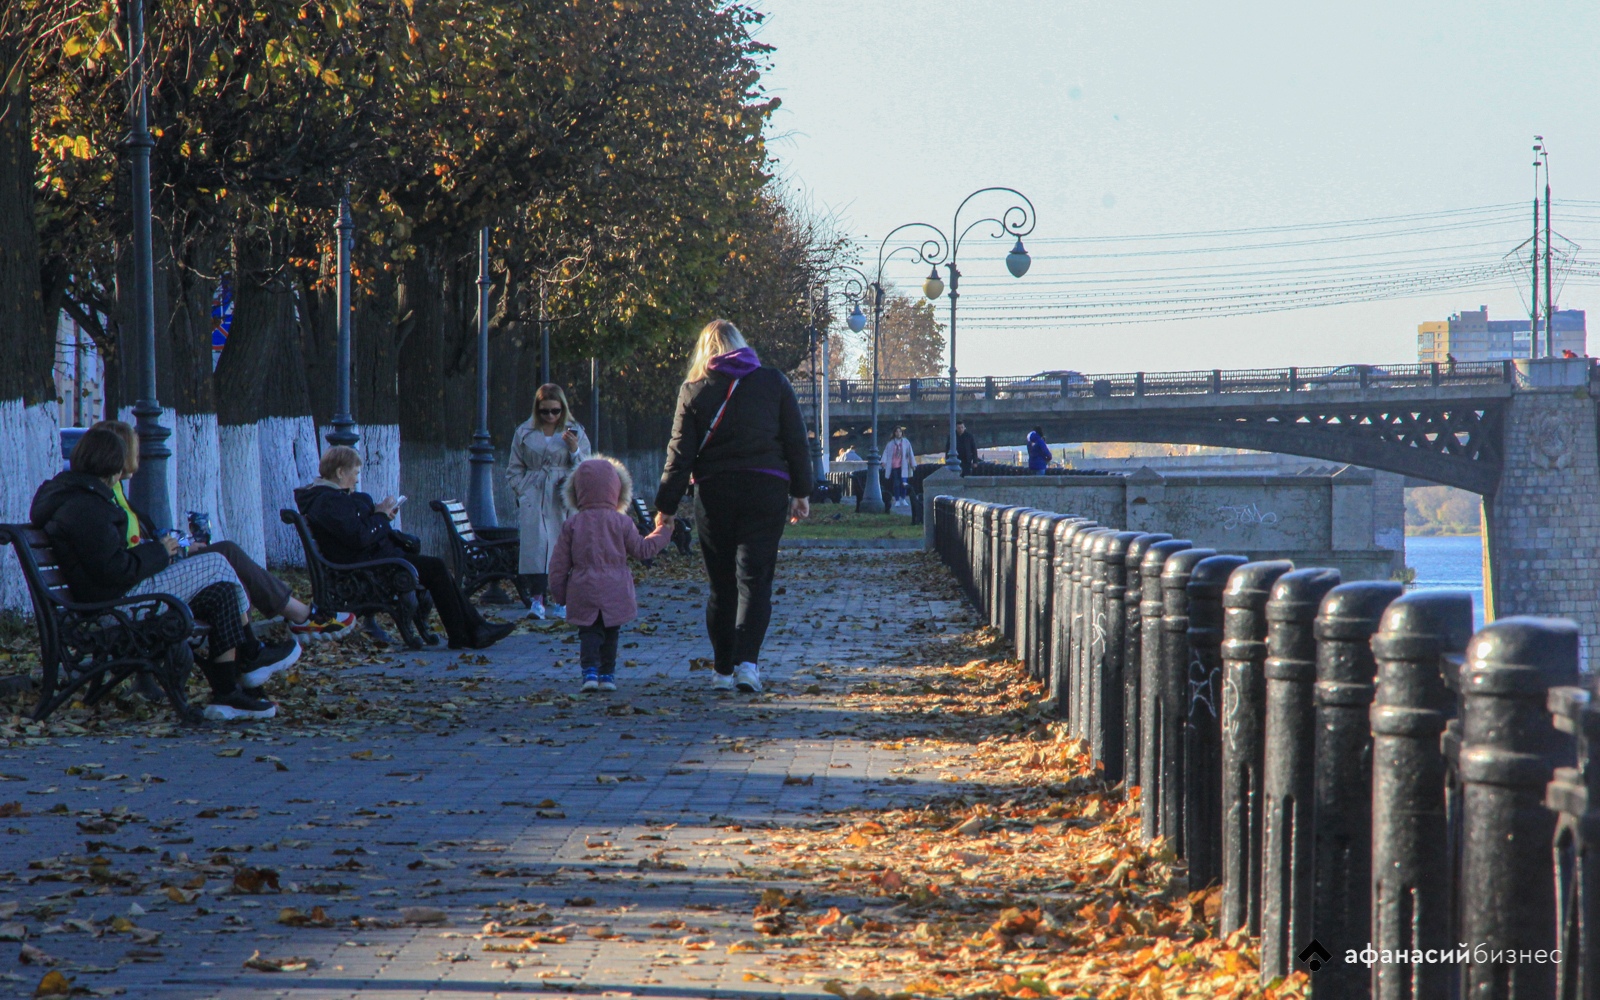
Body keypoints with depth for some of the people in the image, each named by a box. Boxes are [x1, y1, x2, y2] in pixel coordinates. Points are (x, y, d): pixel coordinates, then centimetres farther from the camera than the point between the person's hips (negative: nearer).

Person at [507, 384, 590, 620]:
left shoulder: (575, 433, 8)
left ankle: (561, 600, 6)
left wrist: (575, 450, -8)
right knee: (535, 545, -12)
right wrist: (523, 493, 2)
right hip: (533, 500, 0)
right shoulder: (524, 433, 9)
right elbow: (514, 469, 15)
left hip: (563, 500, 0)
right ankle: (537, 599, -14)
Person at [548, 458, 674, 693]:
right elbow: (641, 550, 6)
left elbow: (559, 563, 2)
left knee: (589, 633, 3)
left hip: (583, 592, 0)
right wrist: (663, 532, 20)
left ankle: (590, 670, -16)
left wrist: (558, 593, 11)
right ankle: (607, 674, 12)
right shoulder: (621, 523, -3)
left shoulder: (572, 525, 0)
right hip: (614, 592, 0)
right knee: (610, 633, 12)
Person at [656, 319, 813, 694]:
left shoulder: (694, 392, 1)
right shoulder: (773, 382, 4)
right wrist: (801, 491, 11)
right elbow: (796, 442, 4)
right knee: (755, 579, -1)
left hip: (713, 494, 0)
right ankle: (747, 661, -18)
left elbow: (680, 454, 0)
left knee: (721, 584, 9)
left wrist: (666, 508, 4)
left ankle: (722, 670, 11)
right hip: (766, 491, 0)